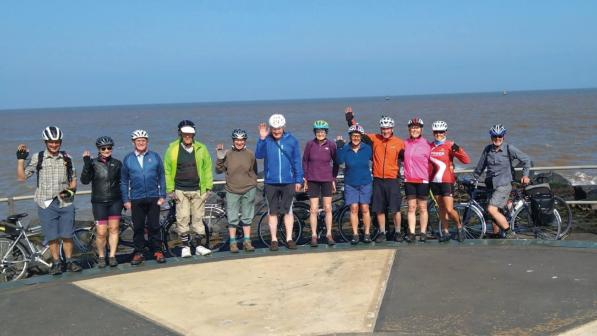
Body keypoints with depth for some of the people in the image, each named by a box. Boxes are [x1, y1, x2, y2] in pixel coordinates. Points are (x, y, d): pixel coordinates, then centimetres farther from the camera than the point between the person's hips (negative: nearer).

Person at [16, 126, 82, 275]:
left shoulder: (66, 158, 7)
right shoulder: (37, 158, 1)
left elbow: (73, 179, 15)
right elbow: (21, 177, -1)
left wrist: (71, 190, -4)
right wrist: (21, 158, -8)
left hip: (65, 202, 1)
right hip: (46, 203, -1)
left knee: (67, 235, 4)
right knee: (52, 237, 2)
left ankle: (69, 261, 17)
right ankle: (56, 263, 14)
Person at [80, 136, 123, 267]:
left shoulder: (117, 163, 6)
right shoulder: (93, 163, -3)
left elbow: (121, 182, 14)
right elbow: (84, 180, -14)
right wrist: (86, 163, -24)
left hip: (115, 201, 2)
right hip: (99, 202, -2)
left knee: (114, 229, 2)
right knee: (101, 232, -3)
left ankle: (112, 256, 13)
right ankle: (101, 257, 16)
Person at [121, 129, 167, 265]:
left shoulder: (155, 157, 3)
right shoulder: (128, 159, 4)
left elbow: (161, 177, 5)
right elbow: (124, 181, 7)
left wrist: (162, 196, 0)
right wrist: (126, 200, 2)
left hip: (153, 198, -1)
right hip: (136, 200, 1)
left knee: (154, 226, 3)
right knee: (138, 227, 6)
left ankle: (157, 251, 12)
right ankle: (138, 252, 14)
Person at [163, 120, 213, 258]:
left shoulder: (201, 148, 3)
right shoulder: (172, 149, -1)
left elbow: (207, 168, 6)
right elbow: (167, 170, 1)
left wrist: (208, 187, 2)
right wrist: (170, 190, -3)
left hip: (198, 190, 1)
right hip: (180, 191, -1)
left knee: (198, 218, 7)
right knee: (182, 218, -1)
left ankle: (200, 246, 14)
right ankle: (185, 246, 10)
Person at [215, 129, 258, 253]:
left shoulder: (250, 154, 1)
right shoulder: (228, 154, -1)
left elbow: (254, 172, 9)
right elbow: (219, 170, 2)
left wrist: (253, 186, 5)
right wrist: (219, 159, -12)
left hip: (248, 190, 1)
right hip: (232, 191, -1)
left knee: (247, 218, 9)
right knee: (232, 218, 2)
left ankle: (247, 242, 16)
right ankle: (233, 243, 10)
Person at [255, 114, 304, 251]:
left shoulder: (291, 140, 1)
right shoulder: (266, 140, -1)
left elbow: (297, 161, 4)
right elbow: (258, 155, -16)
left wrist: (299, 180, 2)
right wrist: (262, 138, -27)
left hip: (288, 182, 0)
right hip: (271, 183, 0)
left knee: (288, 211, 7)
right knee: (272, 212, 7)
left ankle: (289, 238, 16)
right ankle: (274, 240, 16)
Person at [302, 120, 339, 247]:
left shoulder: (331, 145, -3)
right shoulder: (310, 144, -3)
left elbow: (335, 163, 7)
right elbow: (304, 161, 6)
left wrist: (334, 179, 5)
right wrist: (305, 179, 3)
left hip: (327, 180, 0)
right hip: (313, 180, 0)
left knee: (328, 208, 3)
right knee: (313, 209, 0)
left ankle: (329, 234, 13)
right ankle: (314, 235, 7)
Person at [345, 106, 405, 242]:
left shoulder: (399, 143, -1)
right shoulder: (374, 139, 3)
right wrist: (350, 119, 7)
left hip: (393, 180, -2)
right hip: (378, 180, 2)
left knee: (395, 209, -1)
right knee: (379, 209, 8)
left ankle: (398, 232, 15)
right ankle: (382, 233, 21)